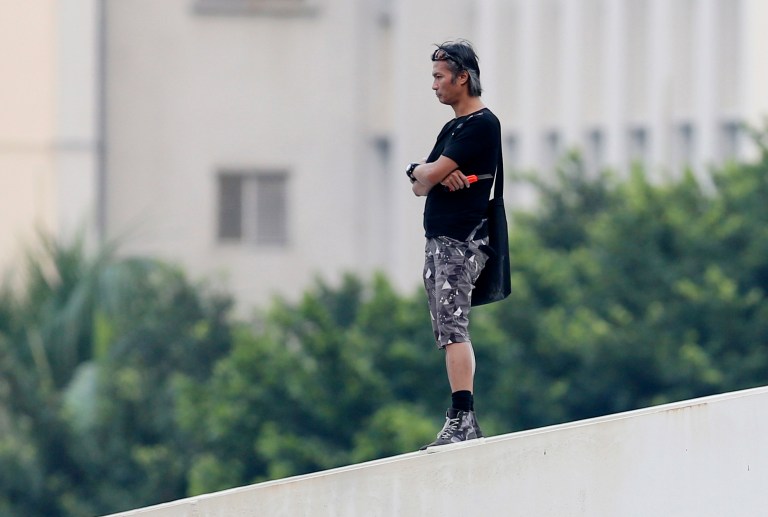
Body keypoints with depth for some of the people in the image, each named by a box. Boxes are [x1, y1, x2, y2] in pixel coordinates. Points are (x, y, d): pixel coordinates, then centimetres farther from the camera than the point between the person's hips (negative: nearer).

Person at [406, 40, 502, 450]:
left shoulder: (481, 125, -10)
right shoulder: (452, 128, 21)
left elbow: (430, 174, -16)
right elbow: (420, 187, 16)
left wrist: (420, 169, 7)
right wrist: (431, 175, -6)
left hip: (461, 242, -10)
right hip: (439, 240, 10)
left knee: (453, 330, -18)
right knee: (450, 334, 9)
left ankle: (462, 421, -26)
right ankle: (464, 424, 10)